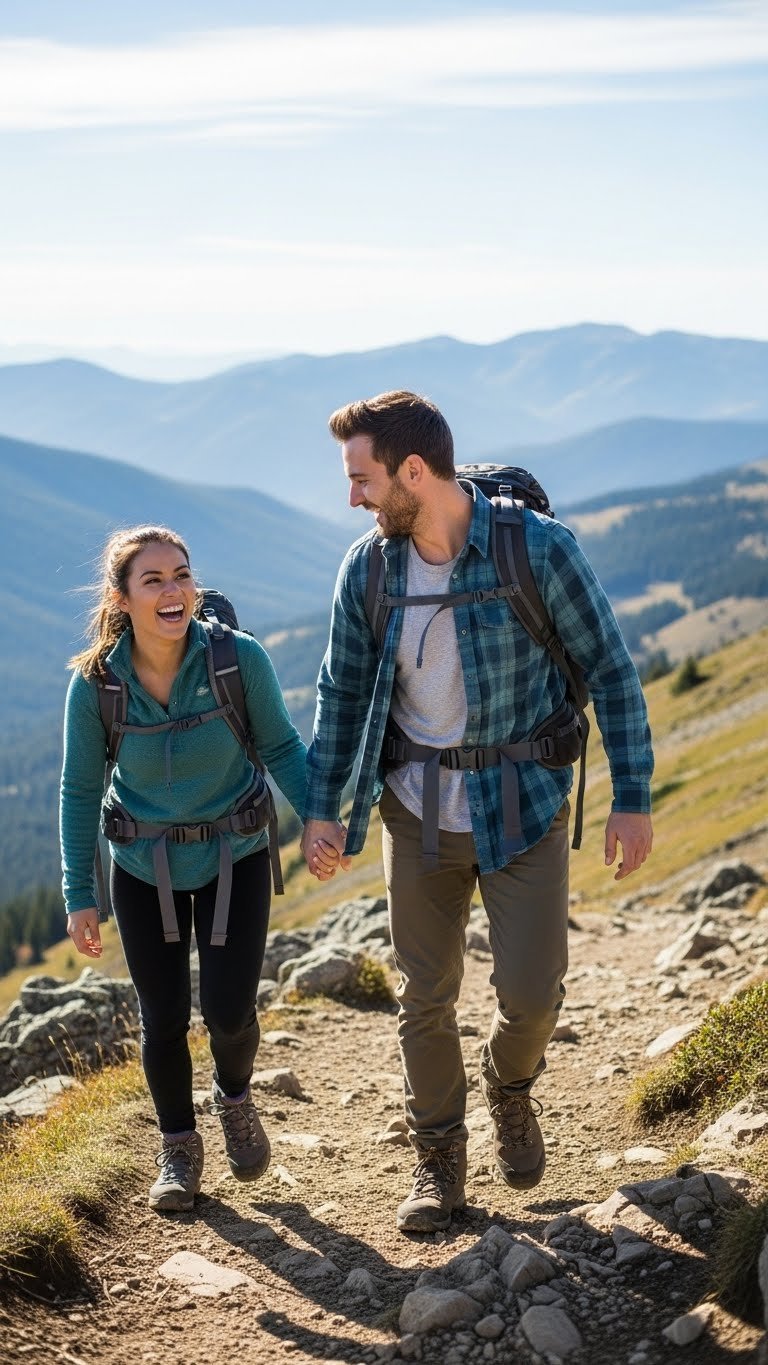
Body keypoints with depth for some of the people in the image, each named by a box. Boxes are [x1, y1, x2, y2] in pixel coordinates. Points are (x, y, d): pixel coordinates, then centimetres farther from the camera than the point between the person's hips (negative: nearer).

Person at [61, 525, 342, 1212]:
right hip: (144, 870, 1)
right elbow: (80, 791, -7)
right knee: (164, 1018, 7)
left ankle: (235, 1097, 30)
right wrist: (79, 897, -5)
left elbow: (282, 747, -6)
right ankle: (179, 1147, 33)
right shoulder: (95, 683, -18)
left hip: (234, 859, -1)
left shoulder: (240, 659, -21)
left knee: (229, 1011, -6)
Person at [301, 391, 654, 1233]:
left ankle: (510, 1089, 32)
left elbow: (610, 670, -9)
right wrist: (320, 804, 5)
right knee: (424, 997, 9)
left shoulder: (538, 549, -17)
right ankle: (438, 1159, 29)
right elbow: (343, 690, 7)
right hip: (418, 810, 3)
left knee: (530, 993, -3)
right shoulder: (367, 568, -6)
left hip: (523, 809, -3)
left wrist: (633, 799, -9)